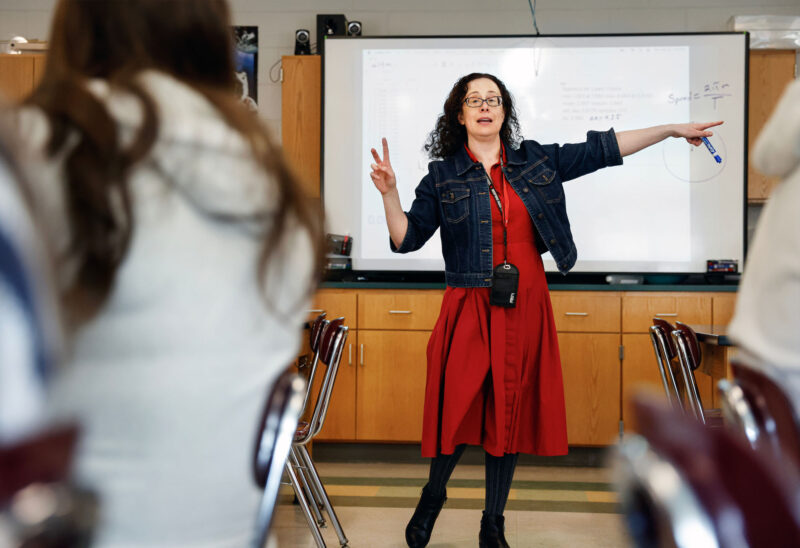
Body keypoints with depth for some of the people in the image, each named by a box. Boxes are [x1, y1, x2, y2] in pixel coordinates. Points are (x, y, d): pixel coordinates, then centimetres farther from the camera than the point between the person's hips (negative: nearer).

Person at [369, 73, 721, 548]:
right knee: (460, 408, -3)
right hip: (470, 308, -2)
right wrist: (389, 193, -19)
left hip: (525, 307, 3)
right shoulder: (443, 177, 2)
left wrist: (672, 130, 11)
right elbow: (407, 238, -2)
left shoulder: (537, 160, 8)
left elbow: (601, 149, 10)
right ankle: (434, 495, 28)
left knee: (511, 412, 8)